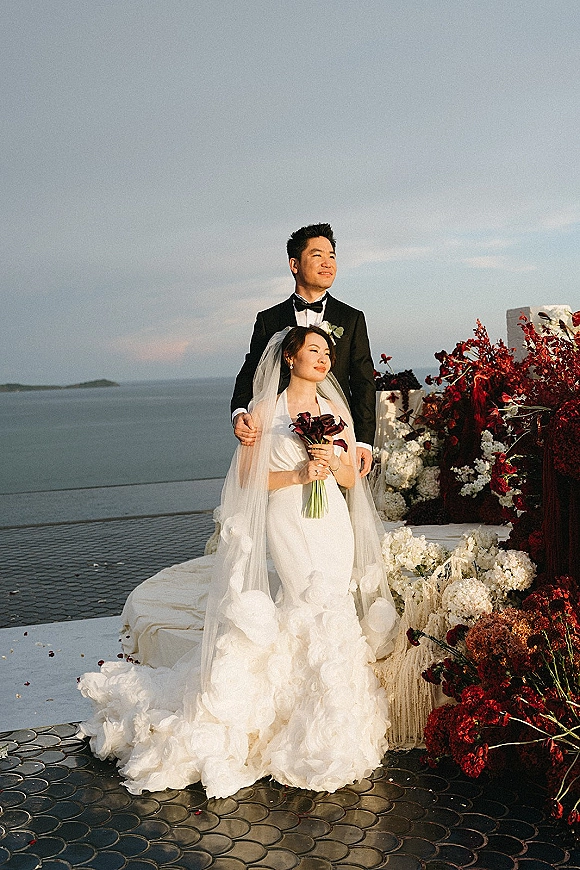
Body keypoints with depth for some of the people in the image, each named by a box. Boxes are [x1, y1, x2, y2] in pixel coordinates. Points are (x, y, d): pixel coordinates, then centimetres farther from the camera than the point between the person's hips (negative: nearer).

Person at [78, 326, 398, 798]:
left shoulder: (337, 410, 12)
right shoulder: (266, 410, 1)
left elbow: (351, 480, 13)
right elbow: (249, 477, -3)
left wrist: (333, 461, -8)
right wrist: (297, 475, -14)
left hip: (334, 524, 4)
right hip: (289, 524, -4)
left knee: (331, 613, -2)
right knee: (320, 613, -12)